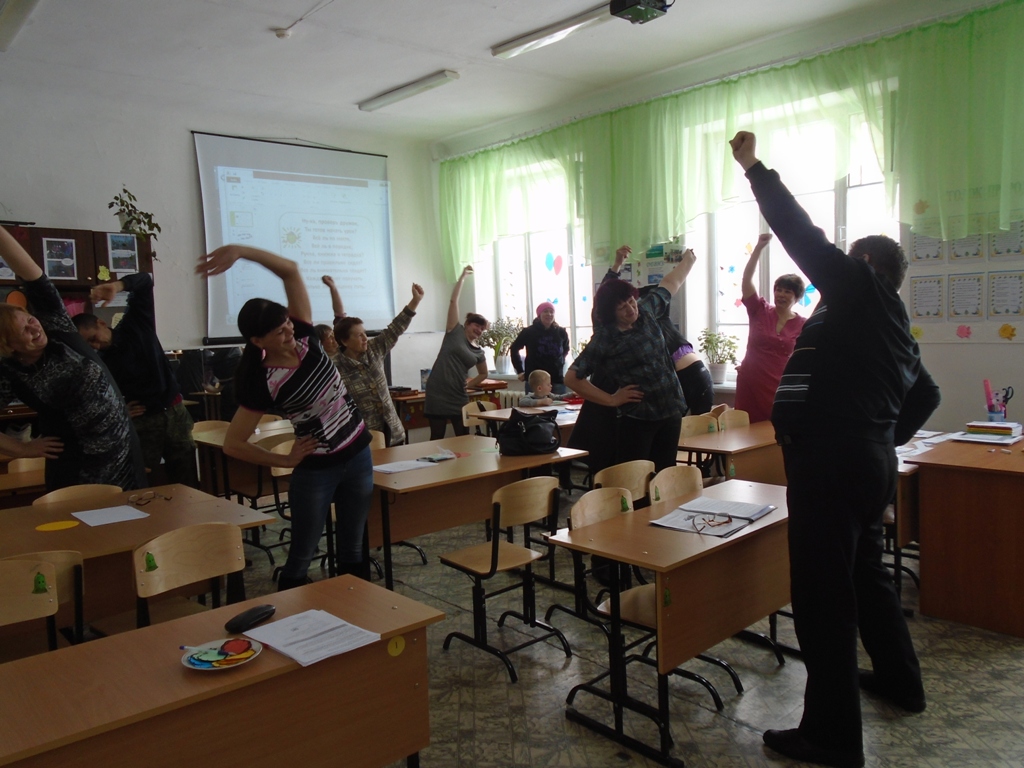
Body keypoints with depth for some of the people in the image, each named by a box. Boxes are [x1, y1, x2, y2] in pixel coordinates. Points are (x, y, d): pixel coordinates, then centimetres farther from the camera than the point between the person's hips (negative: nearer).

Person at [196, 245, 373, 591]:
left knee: (353, 550, 16)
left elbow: (290, 270, -10)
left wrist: (241, 250, -23)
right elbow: (233, 445, -14)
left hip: (359, 455, 5)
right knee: (301, 557, 7)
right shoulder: (263, 384, -18)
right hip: (316, 470, -5)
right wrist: (287, 460, -8)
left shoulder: (303, 338, -6)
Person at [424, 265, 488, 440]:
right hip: (437, 393, -4)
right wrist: (463, 276, 0)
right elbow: (453, 300, -2)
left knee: (464, 437, 7)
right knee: (437, 437, 1)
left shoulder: (478, 352, 12)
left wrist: (471, 384, 11)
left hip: (459, 395, 4)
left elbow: (483, 374, 27)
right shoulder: (455, 332, 1)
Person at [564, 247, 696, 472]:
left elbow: (670, 283, 23)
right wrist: (611, 399, -11)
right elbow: (572, 378, -12)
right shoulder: (604, 340, -11)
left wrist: (689, 259, 36)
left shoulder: (647, 312, 5)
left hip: (671, 413, 6)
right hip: (636, 419, -6)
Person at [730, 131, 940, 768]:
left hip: (829, 462, -10)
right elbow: (926, 394, 34)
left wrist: (755, 168, -6)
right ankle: (900, 680, 43)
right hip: (871, 461, 10)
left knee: (823, 594, -5)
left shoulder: (861, 291, -5)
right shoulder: (897, 330, 21)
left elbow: (803, 236, -13)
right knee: (866, 572, 26)